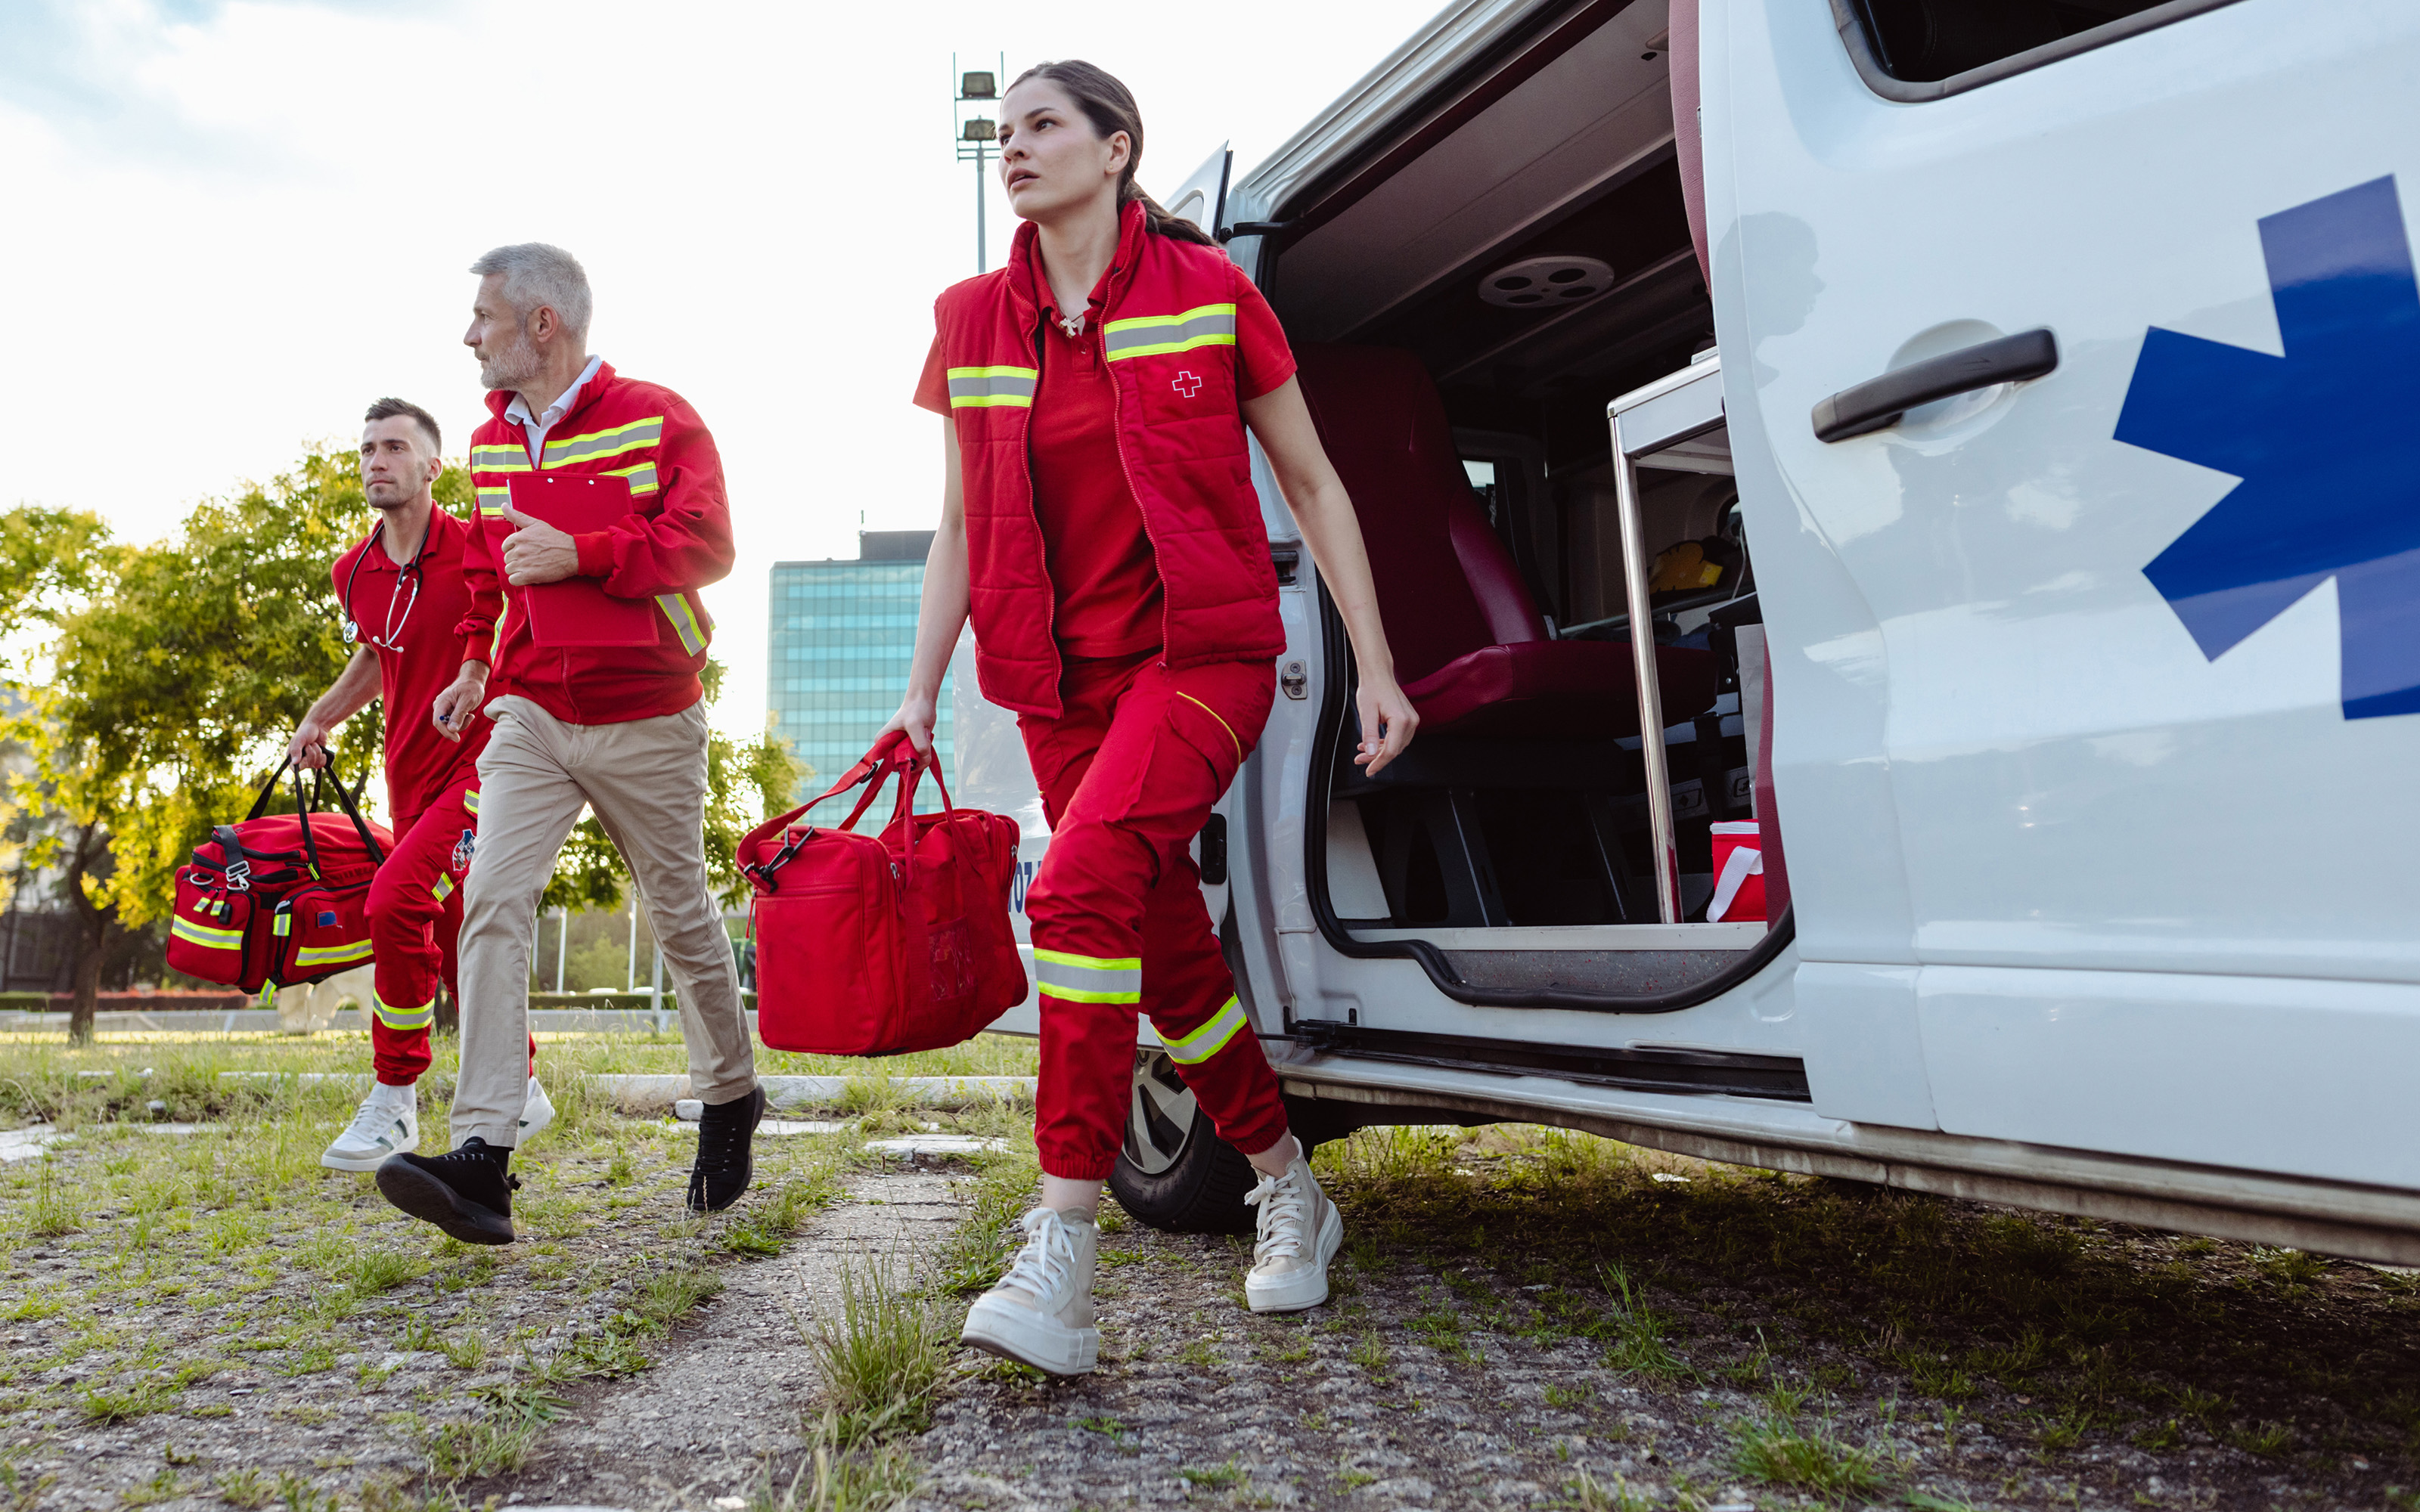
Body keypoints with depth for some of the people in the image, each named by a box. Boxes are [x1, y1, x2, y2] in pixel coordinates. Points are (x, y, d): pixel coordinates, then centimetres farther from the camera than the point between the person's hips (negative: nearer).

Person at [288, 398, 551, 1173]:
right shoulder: (353, 573, 9)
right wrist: (321, 715, 13)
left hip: (484, 761, -7)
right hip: (411, 778, 7)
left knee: (396, 898, -24)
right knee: (454, 941, 11)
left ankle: (394, 1101, -10)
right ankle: (520, 1090, 29)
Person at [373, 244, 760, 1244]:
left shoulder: (657, 420, -6)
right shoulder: (490, 442, 14)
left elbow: (705, 547, -14)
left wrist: (580, 553, -22)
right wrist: (477, 658, 18)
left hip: (647, 723, -5)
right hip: (528, 719, 5)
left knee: (681, 916, 7)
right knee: (493, 901, -13)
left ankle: (731, 1099, 30)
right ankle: (482, 1157, -16)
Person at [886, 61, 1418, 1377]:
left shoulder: (1206, 291, -1)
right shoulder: (971, 325, 9)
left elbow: (1312, 486, 3)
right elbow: (959, 530, 13)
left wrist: (1376, 669, -1)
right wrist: (920, 693, 4)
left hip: (1202, 651, -4)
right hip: (1063, 679, 5)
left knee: (1083, 887, -28)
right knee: (1170, 957, 8)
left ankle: (1061, 1259, -24)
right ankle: (1292, 1197, 30)